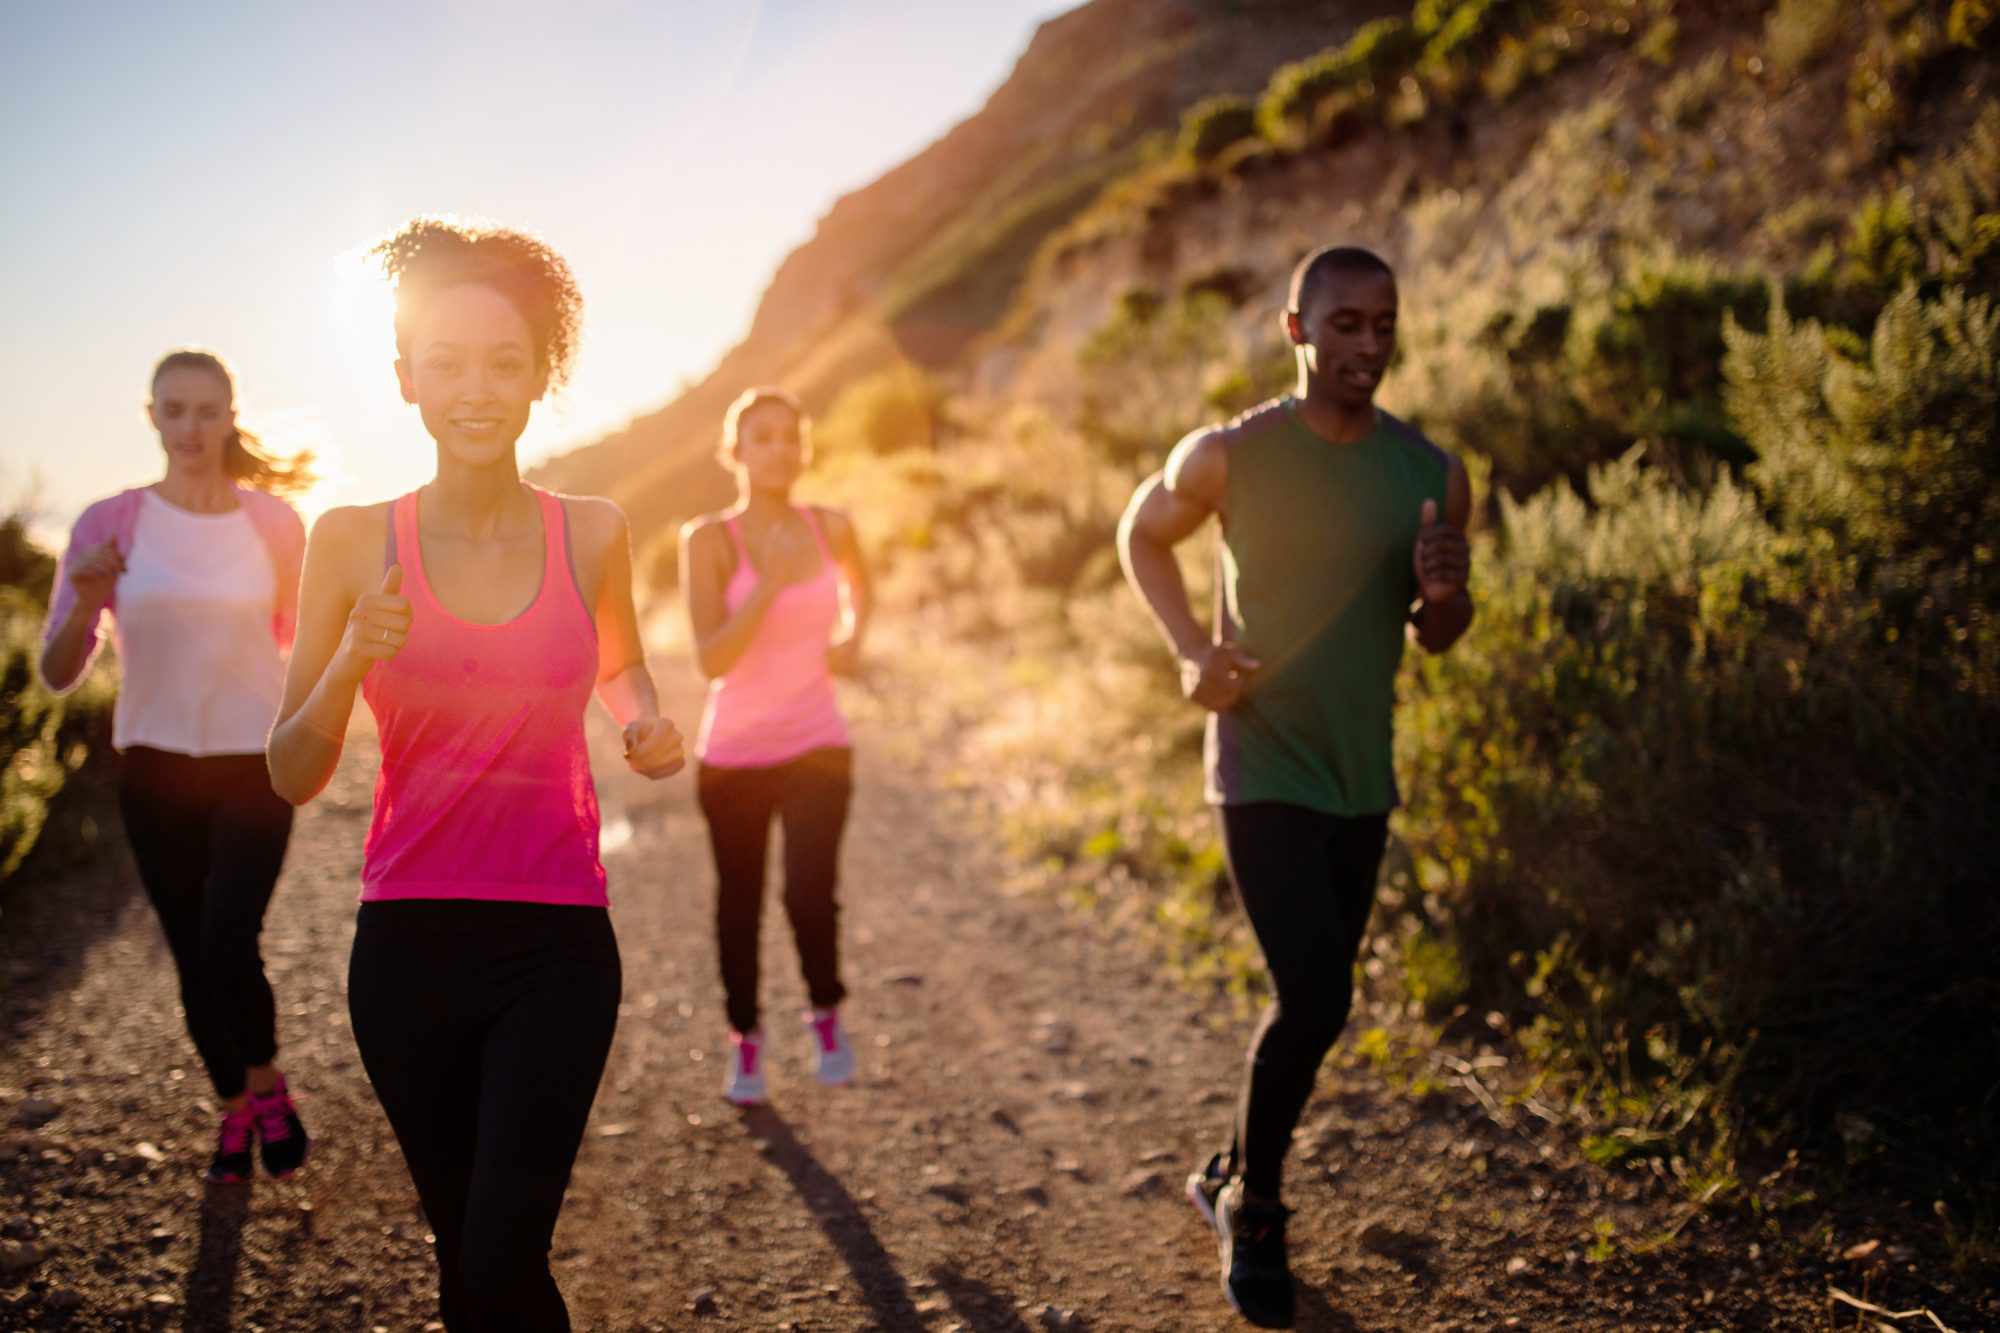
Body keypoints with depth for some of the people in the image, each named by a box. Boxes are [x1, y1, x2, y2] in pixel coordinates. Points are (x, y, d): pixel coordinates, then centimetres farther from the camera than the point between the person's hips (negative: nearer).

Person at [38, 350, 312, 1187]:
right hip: (155, 770, 1)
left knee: (229, 944, -16)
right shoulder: (110, 524, -7)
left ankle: (267, 1085, 12)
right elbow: (57, 675, -8)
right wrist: (85, 601, -26)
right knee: (193, 959, 10)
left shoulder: (274, 523, -5)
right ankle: (234, 1110, 33)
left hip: (253, 767, -1)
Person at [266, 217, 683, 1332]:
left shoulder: (592, 533, -2)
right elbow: (293, 778, -2)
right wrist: (355, 658, -19)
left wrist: (647, 722, -2)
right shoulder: (354, 540, -4)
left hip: (557, 944, -1)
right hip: (408, 943, 1)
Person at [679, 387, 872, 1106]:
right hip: (733, 754, -1)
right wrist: (769, 586, -29)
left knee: (810, 895, -17)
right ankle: (745, 1042, 34)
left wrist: (851, 639, 3)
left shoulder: (830, 527, -2)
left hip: (816, 747, 1)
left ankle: (827, 1013, 13)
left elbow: (859, 581, 23)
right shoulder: (710, 539, -11)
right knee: (740, 904, 11)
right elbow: (711, 661, -18)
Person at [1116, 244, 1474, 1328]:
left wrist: (1444, 596, -15)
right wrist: (1189, 649, -8)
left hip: (1361, 780, 5)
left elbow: (1436, 637, 10)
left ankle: (1230, 1176, 39)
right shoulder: (1230, 457, -11)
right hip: (1261, 769, -5)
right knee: (1316, 997, -15)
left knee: (1315, 999, 15)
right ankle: (1252, 1208, 10)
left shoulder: (1432, 475, -1)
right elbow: (1140, 533, 7)